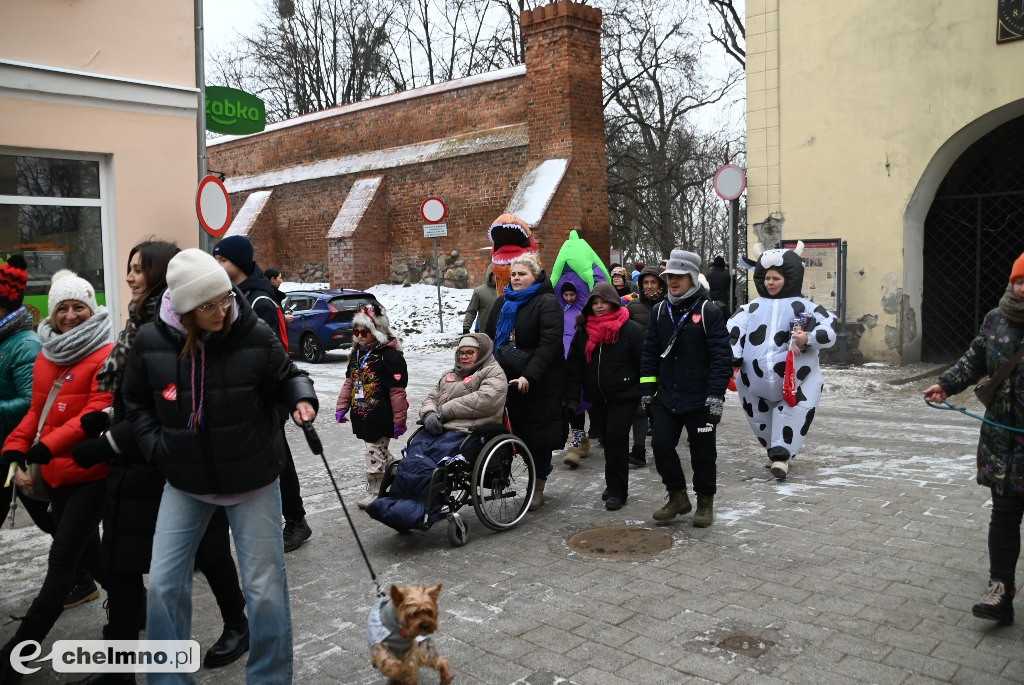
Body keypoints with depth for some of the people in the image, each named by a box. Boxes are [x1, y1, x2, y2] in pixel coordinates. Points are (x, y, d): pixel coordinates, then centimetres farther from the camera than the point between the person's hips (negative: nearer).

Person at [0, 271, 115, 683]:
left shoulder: (106, 356, -14)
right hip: (58, 471, 9)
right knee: (83, 550, 20)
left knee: (62, 559, -5)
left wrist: (49, 446, -31)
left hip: (91, 471, -9)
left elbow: (98, 412, -23)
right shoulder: (45, 358, 11)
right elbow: (37, 410, 15)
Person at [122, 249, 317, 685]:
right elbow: (137, 404, 7)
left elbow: (286, 378, 1)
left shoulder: (255, 337, -15)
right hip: (185, 483, 2)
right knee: (164, 584, 9)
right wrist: (157, 447, -4)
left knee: (265, 588, 6)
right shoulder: (150, 343, -9)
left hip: (253, 481, -2)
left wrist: (301, 398, -20)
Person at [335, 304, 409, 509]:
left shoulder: (389, 355, -17)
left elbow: (397, 391, -17)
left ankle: (374, 492, 13)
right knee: (381, 452, 19)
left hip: (381, 416, -8)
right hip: (362, 414, 8)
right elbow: (349, 382, 18)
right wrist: (342, 406, 11)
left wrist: (399, 421, -16)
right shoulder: (357, 353, 10)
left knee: (375, 454, 0)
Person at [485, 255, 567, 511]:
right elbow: (490, 337, 18)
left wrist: (529, 376, -25)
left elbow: (549, 343, -18)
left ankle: (538, 487, 14)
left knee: (538, 433, 1)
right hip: (509, 379, 6)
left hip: (540, 382, -6)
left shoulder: (547, 303, -9)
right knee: (520, 430, 7)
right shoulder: (503, 303, 13)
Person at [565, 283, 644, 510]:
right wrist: (572, 397, 1)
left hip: (624, 397, -5)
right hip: (598, 398, 5)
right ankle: (614, 485, 27)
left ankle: (617, 490, 0)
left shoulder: (631, 330, -8)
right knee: (610, 440, 13)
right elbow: (574, 366, 8)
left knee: (615, 438, -12)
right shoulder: (583, 331, 7)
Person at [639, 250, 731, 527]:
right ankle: (677, 496, 21)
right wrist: (647, 389, 7)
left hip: (700, 399, -5)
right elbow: (650, 352, 11)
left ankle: (705, 501, 24)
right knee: (661, 445, 2)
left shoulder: (709, 312, -9)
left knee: (702, 451, 6)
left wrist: (716, 394, -17)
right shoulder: (660, 311, 7)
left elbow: (721, 356, -12)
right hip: (666, 397, 5)